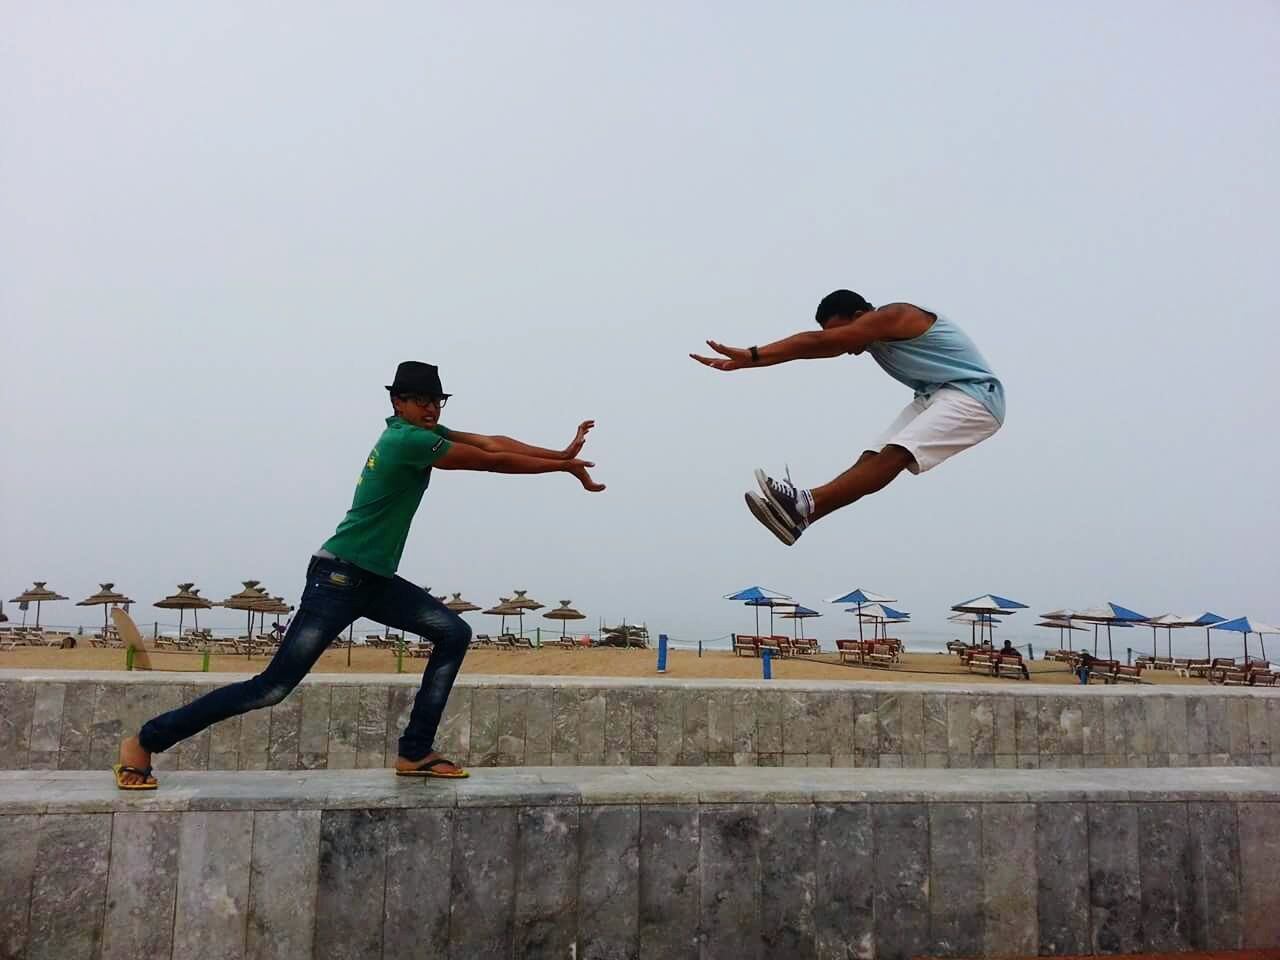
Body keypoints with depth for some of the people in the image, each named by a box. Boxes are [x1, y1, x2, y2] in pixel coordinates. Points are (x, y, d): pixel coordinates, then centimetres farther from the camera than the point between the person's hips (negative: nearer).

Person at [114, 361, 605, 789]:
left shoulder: (422, 432, 9)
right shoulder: (408, 440, -18)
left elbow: (495, 442, 6)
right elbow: (493, 461, -15)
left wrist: (561, 452, -3)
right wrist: (567, 466, -6)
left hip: (375, 581, 10)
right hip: (337, 579, -10)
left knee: (454, 633, 5)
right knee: (273, 688, -9)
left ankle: (415, 753, 7)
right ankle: (146, 740, 5)